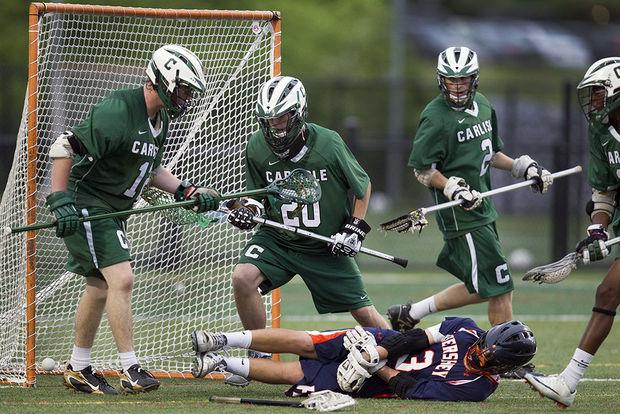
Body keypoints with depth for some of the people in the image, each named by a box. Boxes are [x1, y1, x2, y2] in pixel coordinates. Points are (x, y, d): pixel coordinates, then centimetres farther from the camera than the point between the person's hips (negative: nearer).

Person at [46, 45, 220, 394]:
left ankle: (79, 369, 27)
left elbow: (151, 168, 21)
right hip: (85, 205, -10)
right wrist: (60, 201, -29)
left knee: (100, 287, 15)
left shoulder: (160, 119, 7)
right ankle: (130, 369, -14)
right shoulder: (118, 112, -24)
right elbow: (63, 149, -25)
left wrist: (187, 192, 7)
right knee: (121, 278, -17)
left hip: (113, 210, 10)